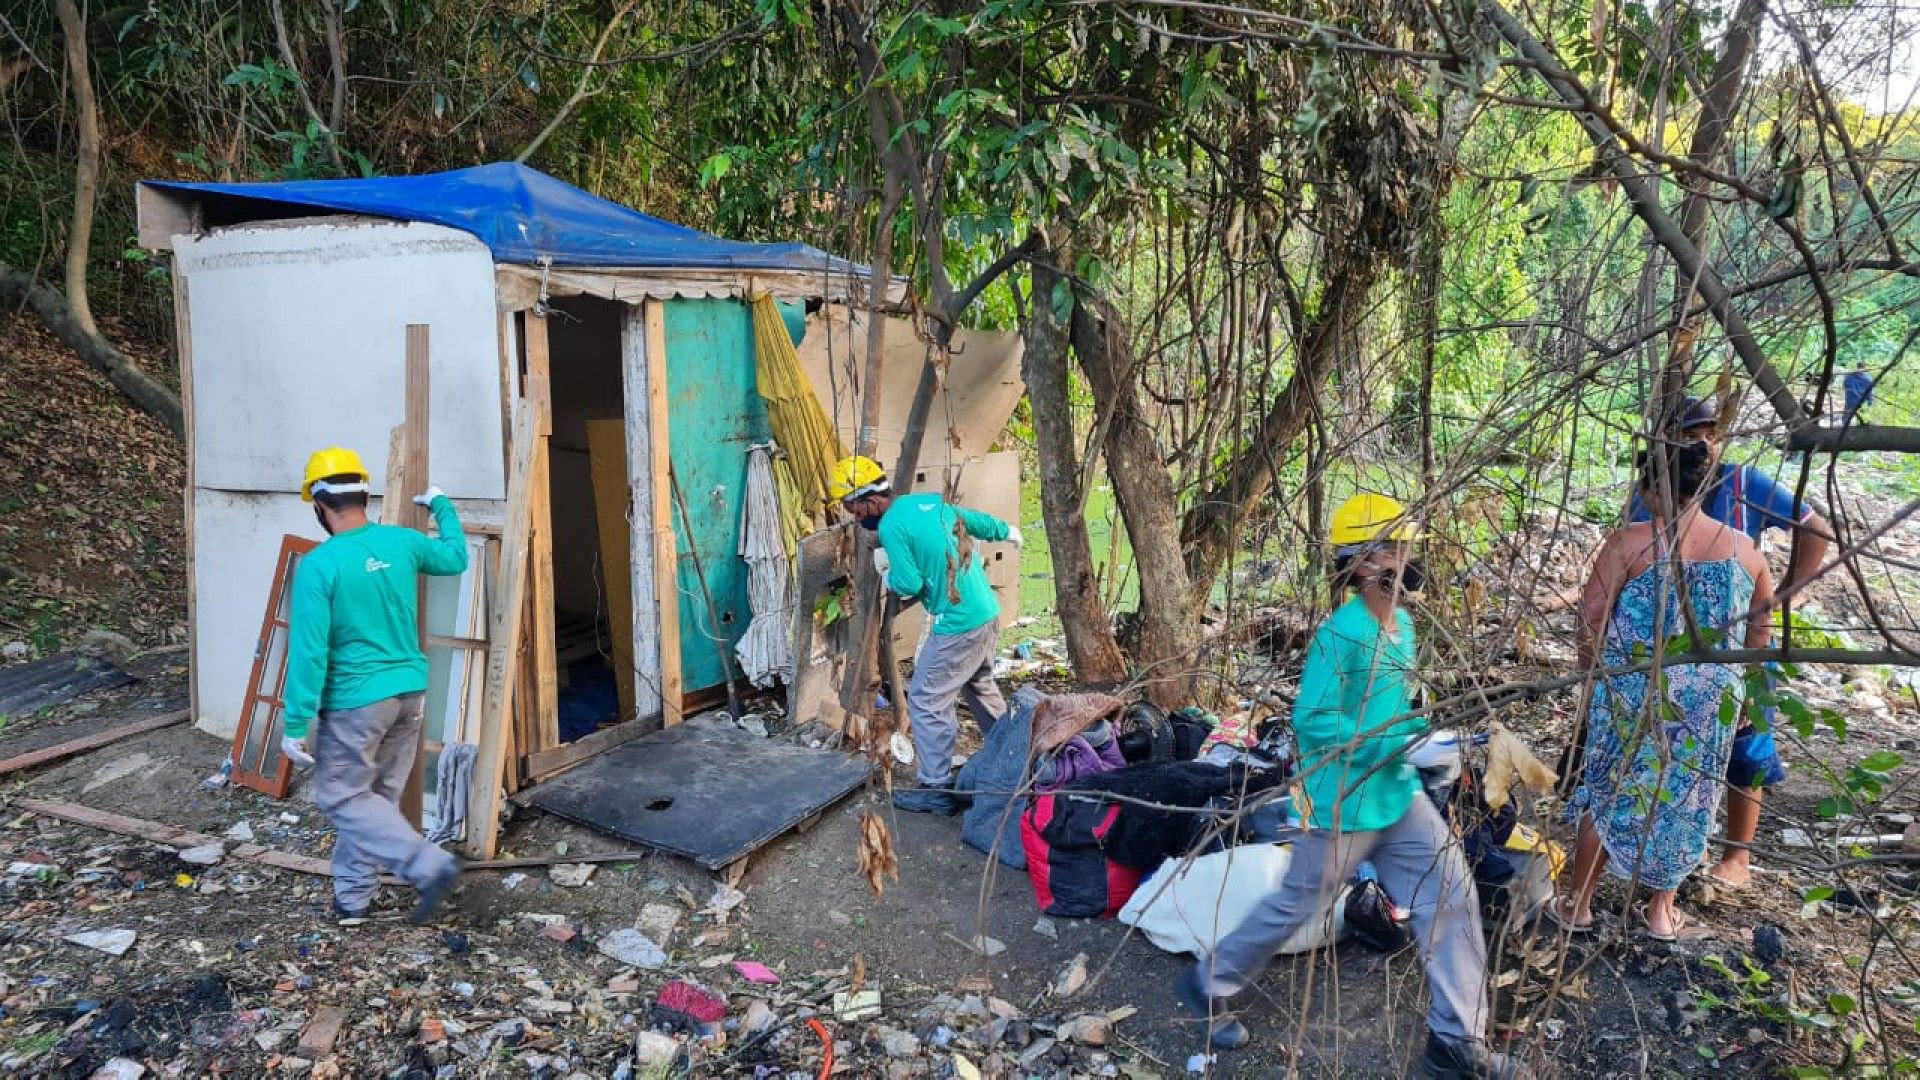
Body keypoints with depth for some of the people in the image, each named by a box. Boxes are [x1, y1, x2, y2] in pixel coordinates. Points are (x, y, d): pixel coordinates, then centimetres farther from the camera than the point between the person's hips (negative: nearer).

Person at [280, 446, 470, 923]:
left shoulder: (319, 565, -16)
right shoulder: (401, 541, -1)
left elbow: (308, 651, -16)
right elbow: (456, 558, 20)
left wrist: (295, 725, -10)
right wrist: (442, 506, 34)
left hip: (356, 700, -6)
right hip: (410, 691, 6)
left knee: (342, 797, 8)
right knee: (378, 795, 16)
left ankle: (429, 865, -6)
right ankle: (352, 896, 26)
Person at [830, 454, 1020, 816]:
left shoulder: (891, 526, -16)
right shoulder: (931, 500, 9)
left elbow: (909, 584, -17)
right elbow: (978, 521, 22)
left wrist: (886, 576, 5)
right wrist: (1008, 531, 42)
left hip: (957, 626, -9)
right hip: (988, 613, 9)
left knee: (926, 703, 0)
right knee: (981, 687, 26)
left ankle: (937, 790, 4)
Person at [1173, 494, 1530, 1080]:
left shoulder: (1404, 624, 4)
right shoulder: (1339, 634, -23)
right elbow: (1311, 721, -26)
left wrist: (1421, 734, 7)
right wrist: (1391, 741, -27)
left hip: (1400, 796, 8)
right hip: (1344, 805, -8)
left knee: (1453, 896, 5)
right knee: (1297, 907, 7)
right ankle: (1209, 984, 30)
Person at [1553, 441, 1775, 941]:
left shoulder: (1630, 541, -14)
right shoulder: (1744, 548, 1)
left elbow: (1591, 618, -12)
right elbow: (1760, 626, 12)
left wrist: (1593, 671, 3)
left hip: (1634, 693, -3)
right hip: (1713, 699, 3)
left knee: (1610, 795, 10)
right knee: (1686, 800, 17)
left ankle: (1578, 905, 21)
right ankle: (1661, 912, 28)